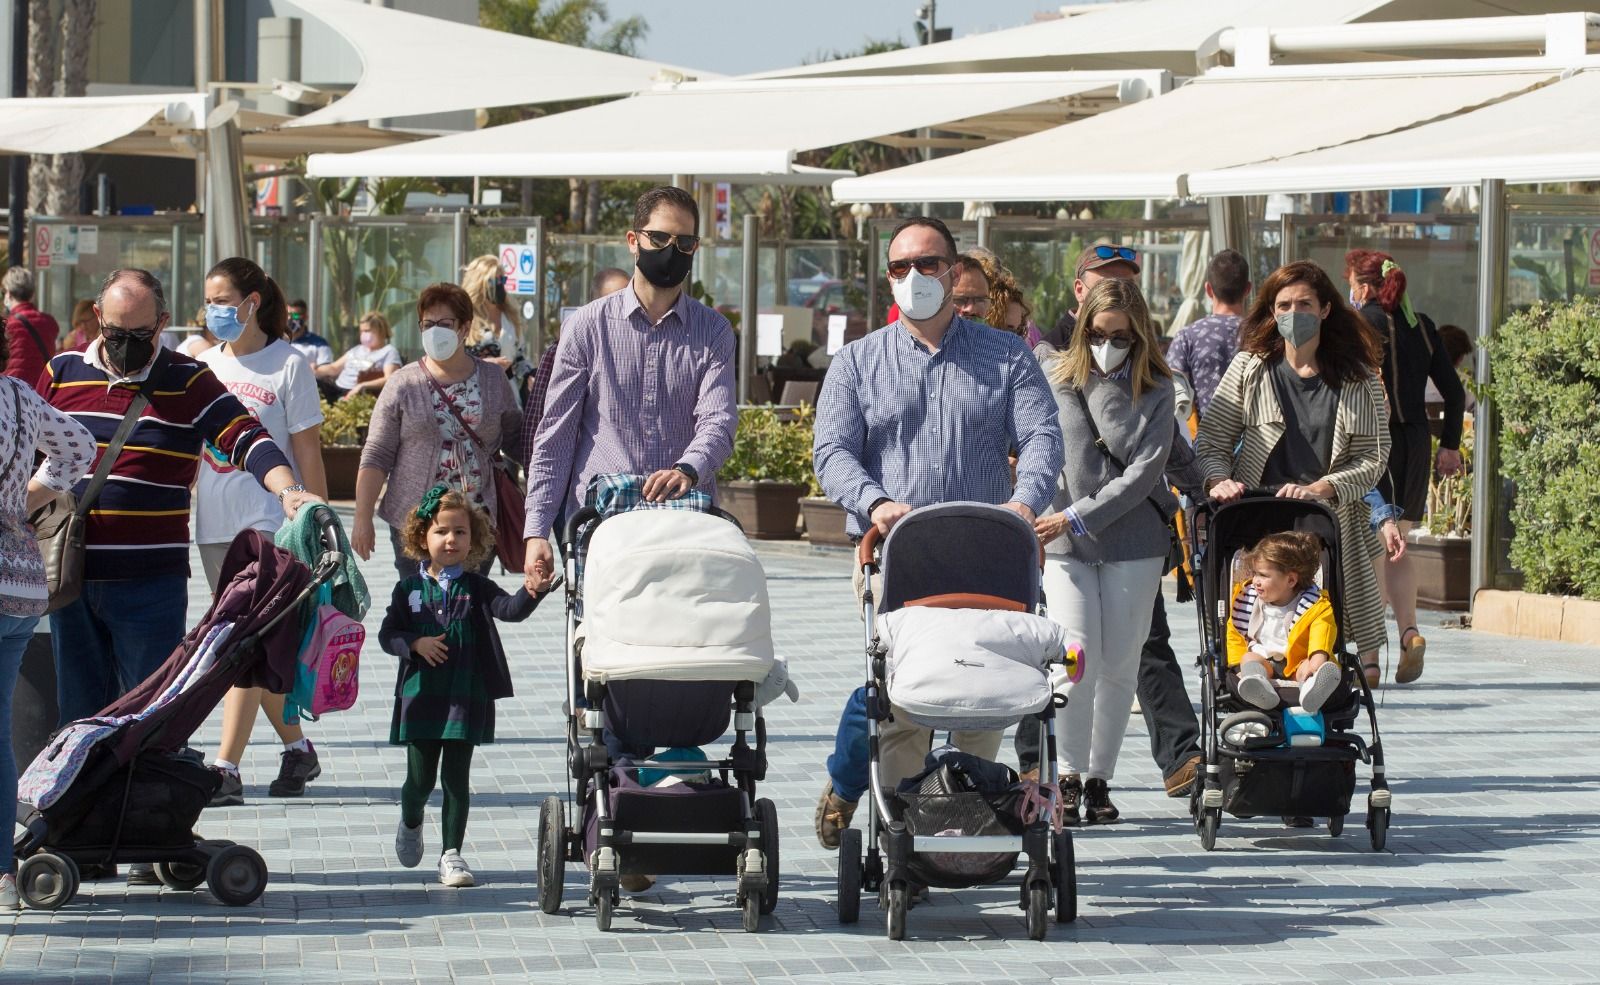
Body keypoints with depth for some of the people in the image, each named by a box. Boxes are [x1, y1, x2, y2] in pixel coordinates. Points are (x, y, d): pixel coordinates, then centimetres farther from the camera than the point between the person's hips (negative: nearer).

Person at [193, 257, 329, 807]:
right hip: (214, 524, 6)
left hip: (269, 521, -6)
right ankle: (297, 750, 25)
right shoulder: (205, 364, 11)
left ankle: (226, 768, -18)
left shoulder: (287, 365, -5)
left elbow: (307, 451, -4)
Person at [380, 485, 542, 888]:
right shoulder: (409, 588, 4)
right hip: (421, 693, 1)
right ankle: (410, 824, 37)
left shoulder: (476, 587, 2)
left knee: (456, 776, 0)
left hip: (467, 696, -1)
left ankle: (451, 853, 7)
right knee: (421, 777, 6)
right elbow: (387, 634, 5)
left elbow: (510, 610, -14)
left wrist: (532, 591, -34)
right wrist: (415, 644, -14)